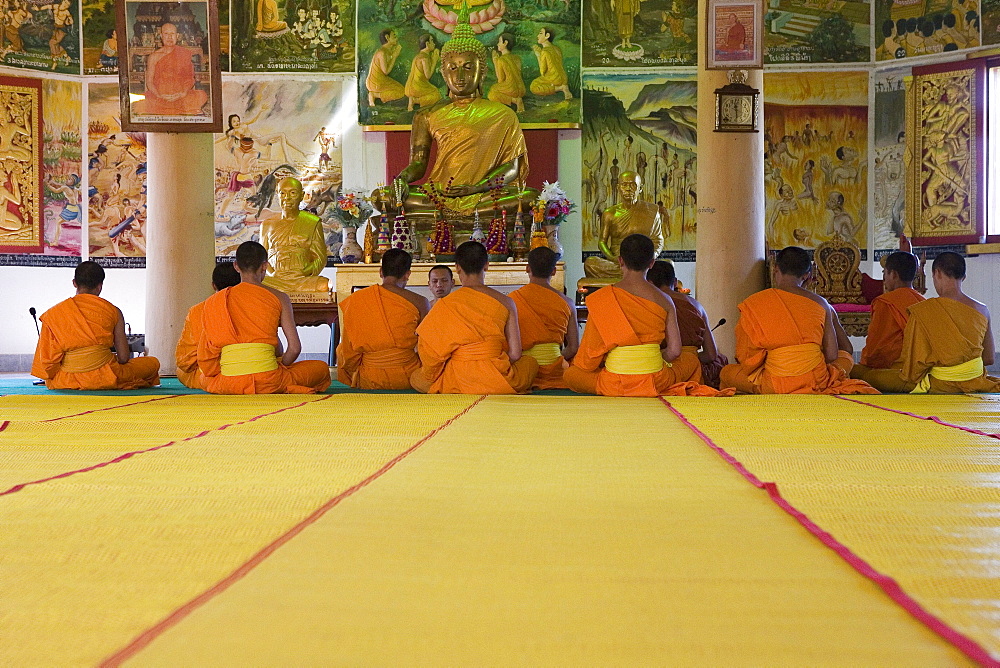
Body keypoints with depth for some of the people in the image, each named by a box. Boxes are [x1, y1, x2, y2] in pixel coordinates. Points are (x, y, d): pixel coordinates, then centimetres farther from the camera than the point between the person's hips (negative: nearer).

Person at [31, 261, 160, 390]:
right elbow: (123, 358, -1)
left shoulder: (52, 315, 1)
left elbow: (47, 360, -1)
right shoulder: (112, 311, -1)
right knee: (153, 363, 17)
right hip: (103, 379, -3)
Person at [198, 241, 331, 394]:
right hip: (267, 382, -1)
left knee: (207, 378, 38)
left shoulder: (214, 301, 9)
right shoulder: (278, 297, 3)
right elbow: (294, 348, -1)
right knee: (322, 369, 24)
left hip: (228, 384, 1)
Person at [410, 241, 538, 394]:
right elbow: (515, 354, -1)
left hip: (458, 384, -1)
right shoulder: (505, 302, -2)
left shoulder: (445, 305, -7)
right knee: (531, 363, 33)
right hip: (500, 383, 1)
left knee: (416, 379, 28)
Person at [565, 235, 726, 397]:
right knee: (692, 360, 33)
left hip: (614, 385, -3)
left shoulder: (601, 298, -5)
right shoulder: (664, 301, 0)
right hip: (655, 382, 3)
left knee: (569, 374, 25)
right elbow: (674, 350, 1)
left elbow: (591, 348, -2)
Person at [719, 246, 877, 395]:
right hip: (818, 380, 2)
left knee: (726, 373, 24)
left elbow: (745, 358, 0)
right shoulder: (820, 303, 3)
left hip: (777, 386, -1)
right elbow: (831, 355, 5)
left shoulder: (753, 304, -1)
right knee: (845, 357, 33)